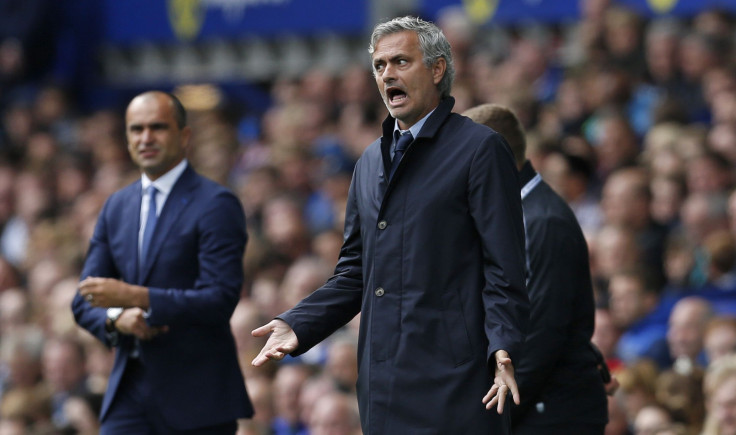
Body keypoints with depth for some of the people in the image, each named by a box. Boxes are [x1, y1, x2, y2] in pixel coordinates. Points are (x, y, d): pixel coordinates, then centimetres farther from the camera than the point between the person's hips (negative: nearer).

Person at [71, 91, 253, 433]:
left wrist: (135, 297, -26)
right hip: (130, 393, 5)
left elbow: (221, 300, -17)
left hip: (197, 397, -5)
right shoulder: (116, 207, 14)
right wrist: (116, 318, -10)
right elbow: (84, 301, 14)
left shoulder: (216, 205, -7)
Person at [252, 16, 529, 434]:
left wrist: (504, 349, -20)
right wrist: (296, 325, 7)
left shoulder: (480, 149, -2)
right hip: (385, 383, 7)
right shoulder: (371, 161, 19)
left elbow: (504, 268, -8)